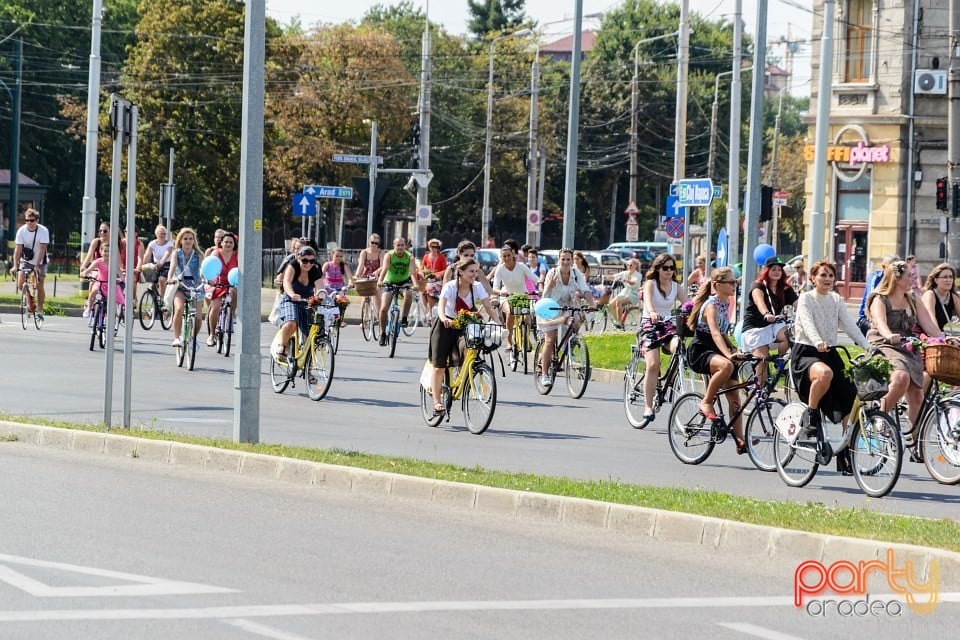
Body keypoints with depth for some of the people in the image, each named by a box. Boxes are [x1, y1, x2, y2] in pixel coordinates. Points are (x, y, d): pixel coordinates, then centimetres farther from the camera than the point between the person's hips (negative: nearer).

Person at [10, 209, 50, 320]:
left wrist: (37, 265, -33)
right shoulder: (21, 231, -15)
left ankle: (39, 309, 5)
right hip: (26, 260, 2)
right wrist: (15, 266, -26)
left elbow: (42, 249, -25)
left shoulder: (43, 231, -20)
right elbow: (18, 249, -17)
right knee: (20, 285, -12)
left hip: (40, 262, -2)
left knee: (39, 285, -9)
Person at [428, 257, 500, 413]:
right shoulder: (450, 286, -21)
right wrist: (444, 318, -58)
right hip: (445, 326, -3)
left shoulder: (477, 287, -11)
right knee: (439, 366, -2)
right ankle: (437, 401, 6)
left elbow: (489, 308, -17)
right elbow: (441, 305, -37)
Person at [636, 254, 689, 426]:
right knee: (653, 365, -19)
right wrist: (652, 312, -45)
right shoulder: (650, 284, -2)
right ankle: (648, 408, -16)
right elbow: (648, 300, -23)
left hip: (668, 325, 4)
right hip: (650, 325, -4)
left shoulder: (676, 286, 11)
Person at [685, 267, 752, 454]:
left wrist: (733, 349, 7)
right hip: (700, 352, -9)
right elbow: (714, 333, -34)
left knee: (734, 395, 1)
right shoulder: (711, 305, -18)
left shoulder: (726, 303, 9)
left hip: (715, 352, 9)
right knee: (727, 365, -39)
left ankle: (739, 440, 3)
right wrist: (728, 354, -48)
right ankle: (707, 402, -20)